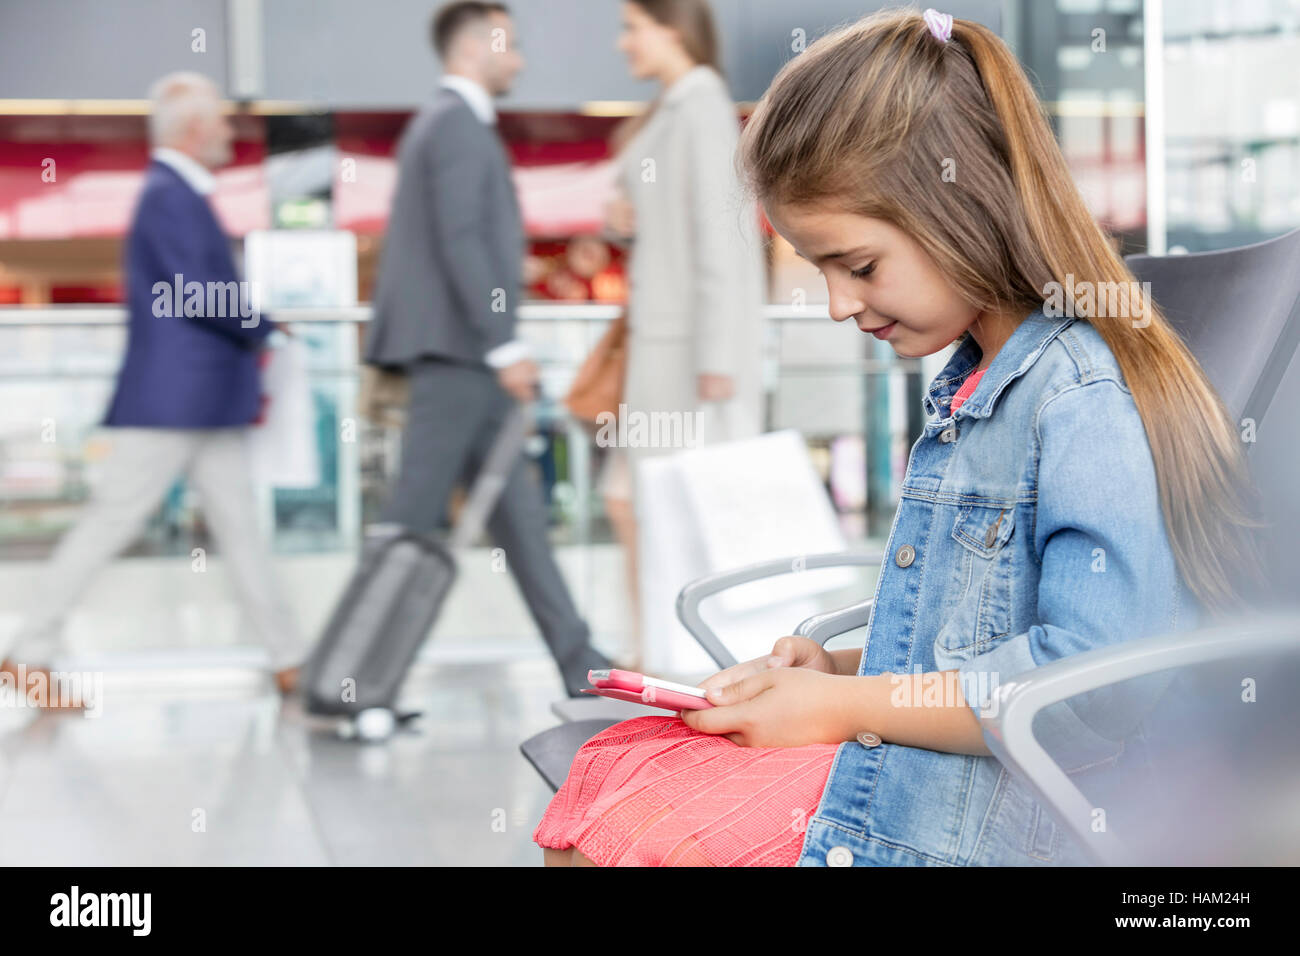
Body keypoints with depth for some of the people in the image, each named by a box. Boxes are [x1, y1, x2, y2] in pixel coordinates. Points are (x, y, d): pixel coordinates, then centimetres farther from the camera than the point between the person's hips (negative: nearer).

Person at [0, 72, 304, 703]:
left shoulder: (183, 196, 17)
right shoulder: (168, 196, -14)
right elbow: (193, 293, -22)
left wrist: (245, 373, 17)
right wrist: (261, 328, -8)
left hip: (209, 404, 10)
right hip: (170, 399, -10)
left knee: (240, 529, 9)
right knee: (112, 521, -4)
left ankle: (290, 662, 11)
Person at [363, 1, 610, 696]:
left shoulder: (442, 122, 22)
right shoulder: (457, 123, -9)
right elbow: (460, 241, -19)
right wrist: (504, 345, -20)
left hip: (458, 351, 11)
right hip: (457, 347, -11)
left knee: (516, 509, 10)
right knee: (415, 517, -8)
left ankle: (577, 663, 14)